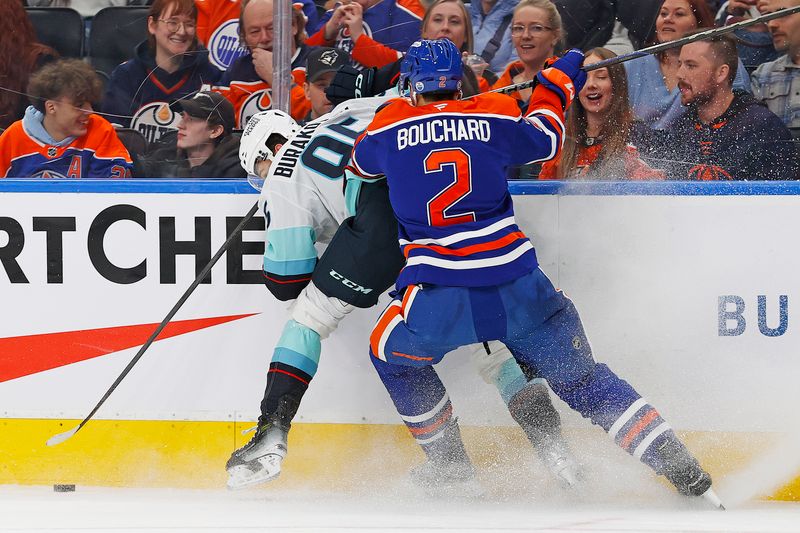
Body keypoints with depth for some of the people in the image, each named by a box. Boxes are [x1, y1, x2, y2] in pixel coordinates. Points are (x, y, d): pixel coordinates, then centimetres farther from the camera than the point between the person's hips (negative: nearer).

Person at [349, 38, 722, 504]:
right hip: (517, 288, 2)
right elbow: (545, 138, 25)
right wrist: (559, 80, 42)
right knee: (583, 379, 14)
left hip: (439, 302, -2)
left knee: (393, 354, 29)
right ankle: (688, 476, 2)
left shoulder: (390, 125, 6)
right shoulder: (496, 116, 6)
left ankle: (452, 471, 25)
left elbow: (361, 163, 29)